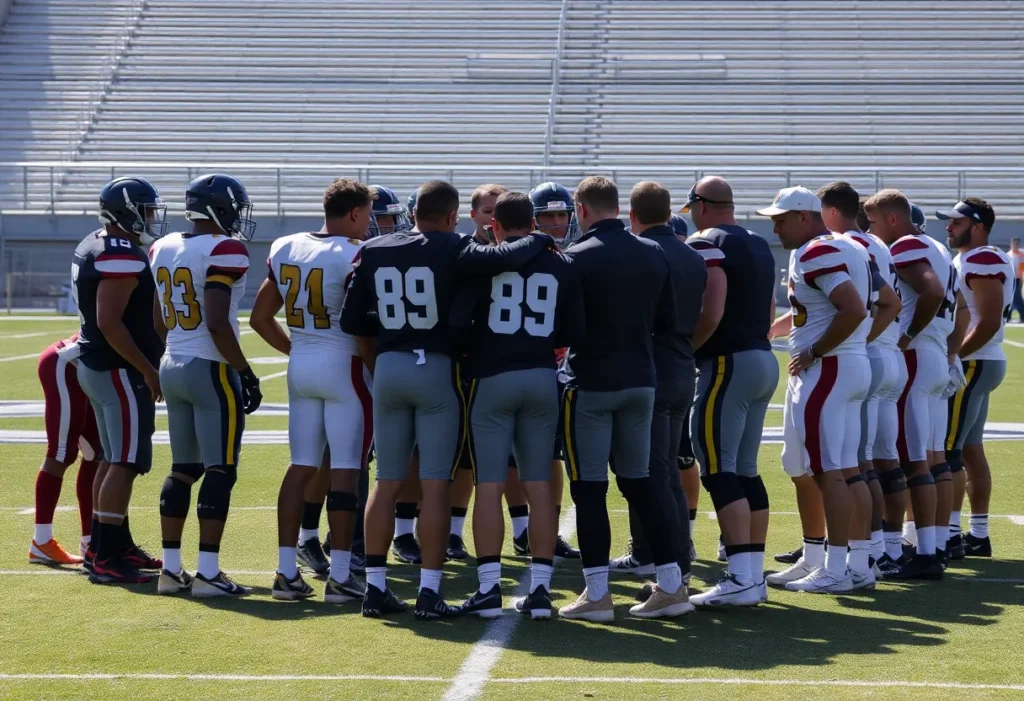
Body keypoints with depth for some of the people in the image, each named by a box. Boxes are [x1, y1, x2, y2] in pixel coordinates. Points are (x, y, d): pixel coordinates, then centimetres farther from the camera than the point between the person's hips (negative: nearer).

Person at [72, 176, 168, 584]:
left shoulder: (95, 247, 13)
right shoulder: (123, 257, -19)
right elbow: (110, 323, -25)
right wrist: (148, 371, -20)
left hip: (95, 366, 10)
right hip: (120, 371, -10)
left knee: (117, 460, 17)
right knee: (126, 464, -6)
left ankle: (116, 546, 24)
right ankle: (105, 559, -5)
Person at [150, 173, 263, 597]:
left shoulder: (162, 249, 9)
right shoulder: (224, 251, -14)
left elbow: (158, 322, 15)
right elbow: (217, 324, -21)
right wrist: (245, 373, -13)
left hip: (172, 367, 8)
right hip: (211, 370, -8)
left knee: (182, 469, 14)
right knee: (220, 471, -2)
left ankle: (171, 569, 16)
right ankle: (207, 573, -3)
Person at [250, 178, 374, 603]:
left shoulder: (284, 249, 8)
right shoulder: (357, 256, -13)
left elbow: (260, 319, 13)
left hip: (301, 367, 6)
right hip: (343, 366, -6)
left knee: (301, 467, 11)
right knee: (346, 470, -1)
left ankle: (286, 572, 11)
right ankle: (339, 577, 1)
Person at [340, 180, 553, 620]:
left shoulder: (373, 252, 5)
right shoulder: (452, 250, -8)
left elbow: (352, 321, 6)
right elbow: (505, 257, -22)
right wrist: (539, 239, -3)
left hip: (388, 368, 4)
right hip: (436, 368, -4)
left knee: (387, 482, 11)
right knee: (435, 485, 1)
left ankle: (375, 587, 13)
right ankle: (429, 592, 1)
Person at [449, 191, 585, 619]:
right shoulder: (561, 266, 4)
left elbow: (457, 322, -12)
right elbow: (574, 334, 4)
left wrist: (477, 345, 9)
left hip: (492, 376, -2)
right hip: (542, 378, 3)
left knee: (490, 483, 2)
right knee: (539, 484, 7)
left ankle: (489, 587, 1)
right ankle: (540, 588, 7)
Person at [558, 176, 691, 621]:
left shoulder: (577, 258, -13)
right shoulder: (654, 255, 4)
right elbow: (667, 324, 9)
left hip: (592, 383, -5)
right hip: (641, 380, 5)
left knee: (589, 485, 2)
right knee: (639, 481, 14)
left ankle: (597, 594, 3)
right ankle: (671, 586, 13)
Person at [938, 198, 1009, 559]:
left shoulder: (983, 262, -15)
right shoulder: (966, 260, 17)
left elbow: (989, 323, -22)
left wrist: (952, 356, -21)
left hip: (972, 365, -11)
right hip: (975, 364, 11)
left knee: (946, 450, -10)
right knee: (970, 449, 12)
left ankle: (950, 535, -9)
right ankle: (978, 535, 16)